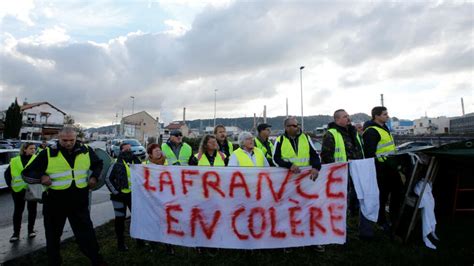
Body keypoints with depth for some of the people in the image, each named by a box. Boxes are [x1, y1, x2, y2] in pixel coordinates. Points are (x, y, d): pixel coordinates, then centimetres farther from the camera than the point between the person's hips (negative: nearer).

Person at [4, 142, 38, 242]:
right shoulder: (15, 161, 3)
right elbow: (7, 173, 10)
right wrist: (10, 185, 2)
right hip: (18, 189, 1)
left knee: (32, 209, 10)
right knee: (18, 211, 8)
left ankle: (31, 230, 24)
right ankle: (16, 233, 18)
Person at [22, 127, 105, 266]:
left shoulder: (86, 150, -2)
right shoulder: (48, 153, -8)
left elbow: (98, 164, 16)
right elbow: (27, 173, -1)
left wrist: (94, 177, 0)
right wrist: (41, 177, -20)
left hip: (79, 201, 1)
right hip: (55, 202, 0)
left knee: (86, 233, 9)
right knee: (53, 235, 18)